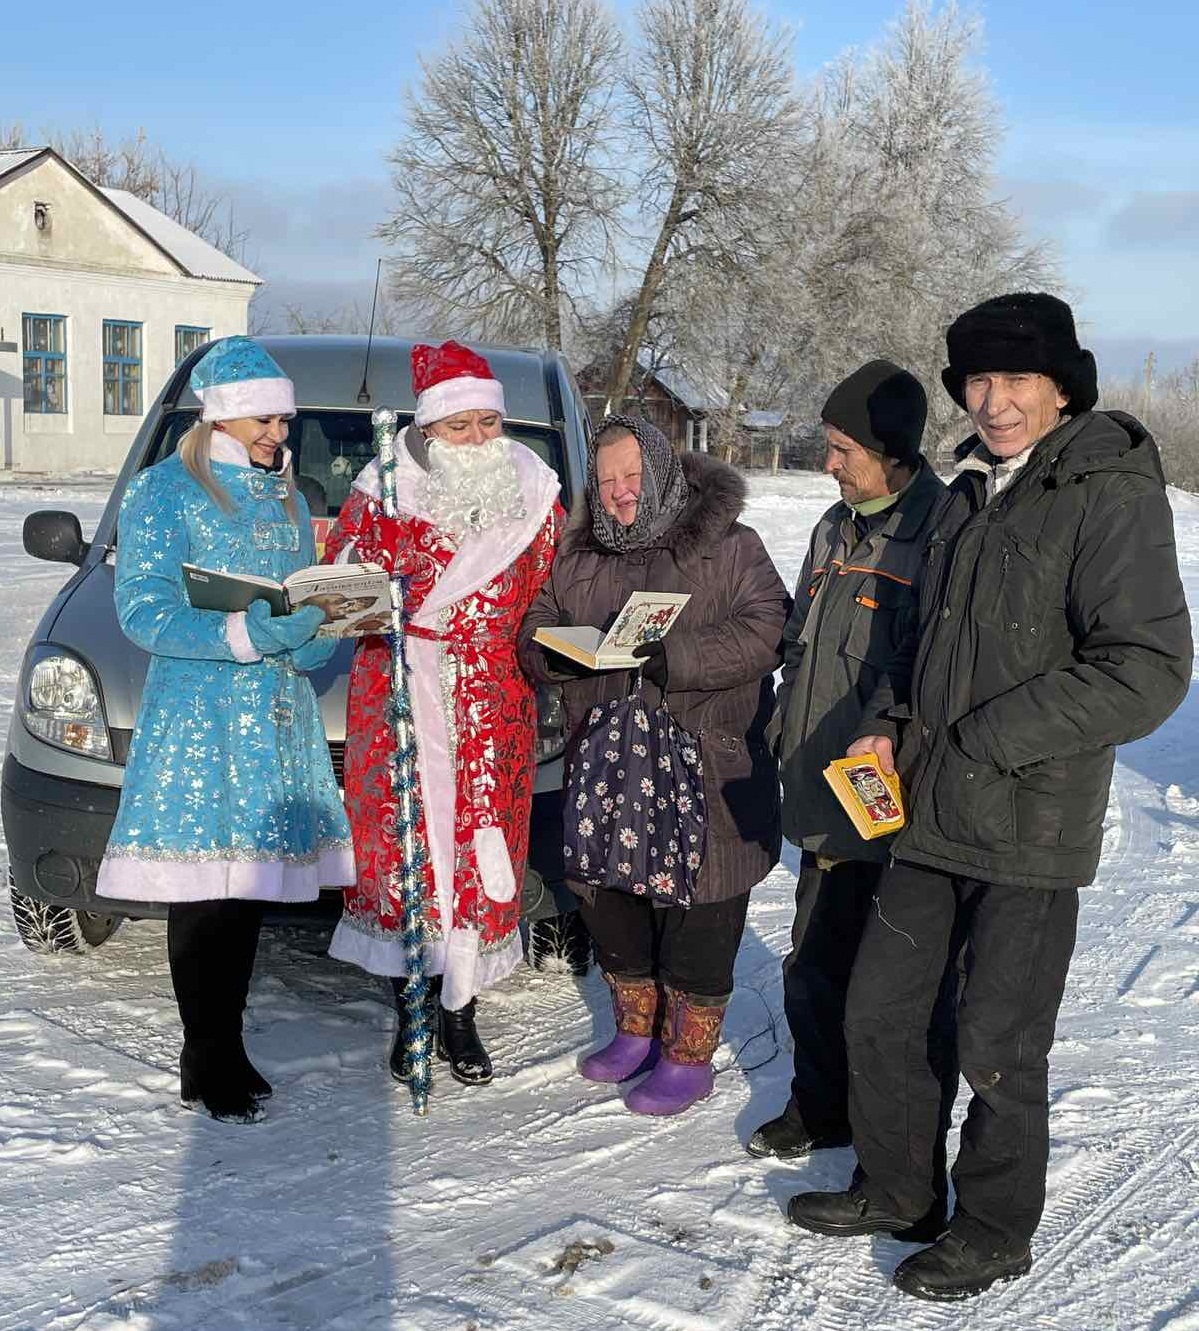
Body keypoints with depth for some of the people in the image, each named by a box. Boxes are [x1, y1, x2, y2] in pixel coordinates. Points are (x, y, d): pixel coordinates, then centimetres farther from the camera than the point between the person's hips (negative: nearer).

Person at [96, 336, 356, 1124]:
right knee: (203, 893, -6)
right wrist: (248, 633, -22)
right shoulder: (165, 491, -4)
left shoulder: (287, 496, 17)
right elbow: (144, 612, -11)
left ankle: (224, 1052, 19)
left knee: (250, 885, 9)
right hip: (198, 715, -6)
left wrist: (315, 638, -3)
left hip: (279, 715, 6)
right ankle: (209, 1068, 5)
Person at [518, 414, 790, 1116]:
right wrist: (554, 650, -8)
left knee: (697, 913, -1)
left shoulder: (729, 548, -5)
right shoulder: (579, 556, 12)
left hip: (704, 772, -5)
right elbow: (538, 625, 17)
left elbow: (764, 632, -14)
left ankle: (689, 1054, 15)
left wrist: (674, 657, -25)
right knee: (609, 900, 14)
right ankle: (637, 1031, 34)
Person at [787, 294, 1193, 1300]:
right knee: (878, 1011, 15)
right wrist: (890, 724, 5)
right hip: (933, 815, 8)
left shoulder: (1110, 493, -14)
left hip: (1032, 831, -7)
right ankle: (892, 1189, 35)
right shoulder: (973, 492, 11)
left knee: (998, 1050, 5)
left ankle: (995, 1234, 27)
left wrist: (984, 740, -19)